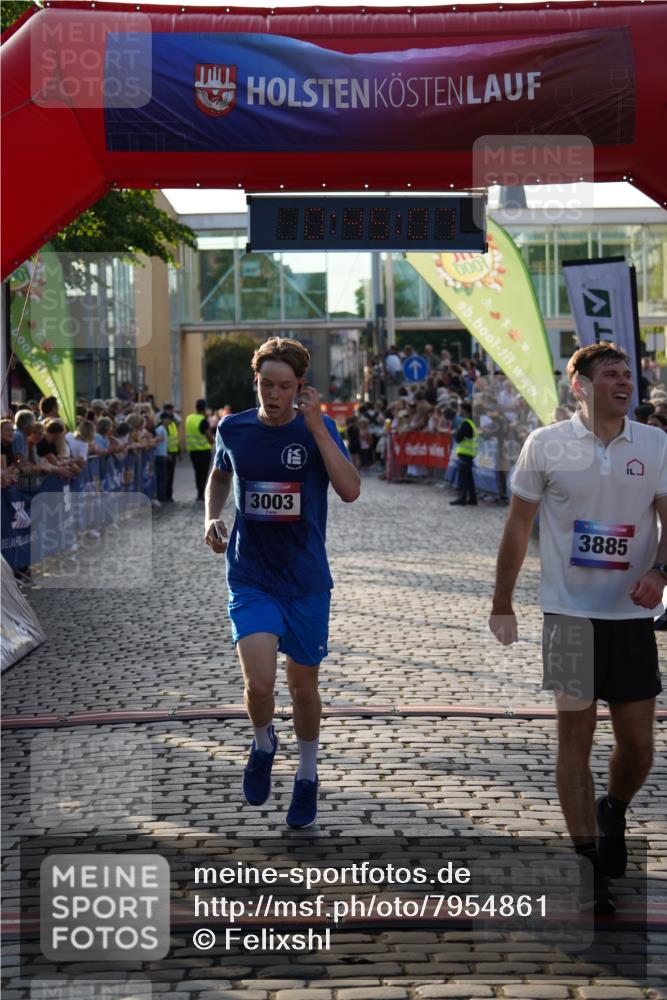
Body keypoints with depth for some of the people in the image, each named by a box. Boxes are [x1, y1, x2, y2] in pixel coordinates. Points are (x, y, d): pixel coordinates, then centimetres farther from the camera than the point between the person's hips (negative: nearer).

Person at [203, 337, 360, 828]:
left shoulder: (318, 429, -7)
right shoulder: (233, 429, -1)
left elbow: (350, 490, -20)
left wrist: (315, 426, -22)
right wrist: (212, 516, 1)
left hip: (306, 579, 0)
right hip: (250, 576, 0)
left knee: (303, 685, 11)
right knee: (259, 682, -17)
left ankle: (308, 775, 37)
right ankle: (264, 743, 18)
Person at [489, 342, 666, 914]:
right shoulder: (546, 445, -2)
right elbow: (519, 524, 4)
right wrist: (502, 603, 5)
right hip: (570, 611, -2)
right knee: (575, 736, 0)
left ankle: (613, 815, 36)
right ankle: (588, 863, 10)